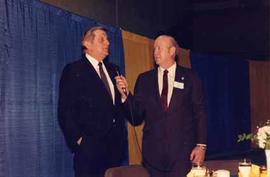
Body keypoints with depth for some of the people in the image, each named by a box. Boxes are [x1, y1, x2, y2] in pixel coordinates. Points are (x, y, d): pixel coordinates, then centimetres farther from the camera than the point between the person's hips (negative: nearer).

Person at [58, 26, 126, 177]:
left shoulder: (112, 70, 17)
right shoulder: (73, 71, -1)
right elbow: (65, 111, -7)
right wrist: (78, 139, -11)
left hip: (116, 146, 5)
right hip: (90, 147, -5)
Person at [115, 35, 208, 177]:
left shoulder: (190, 78, 5)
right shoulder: (144, 79, 9)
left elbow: (200, 113, 3)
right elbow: (136, 118, 5)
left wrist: (201, 145, -4)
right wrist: (125, 94, -9)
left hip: (183, 152, -1)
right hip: (153, 153, 2)